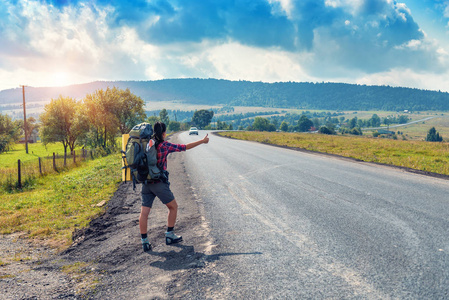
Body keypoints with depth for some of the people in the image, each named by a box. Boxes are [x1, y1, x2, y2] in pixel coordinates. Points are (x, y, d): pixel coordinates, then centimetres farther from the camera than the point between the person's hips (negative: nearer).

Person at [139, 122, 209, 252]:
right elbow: (185, 147, -3)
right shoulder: (165, 145, -9)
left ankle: (144, 241, 5)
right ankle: (169, 235, 19)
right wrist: (202, 141, 7)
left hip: (146, 183, 5)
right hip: (159, 183, -5)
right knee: (173, 207, 14)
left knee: (144, 212, 5)